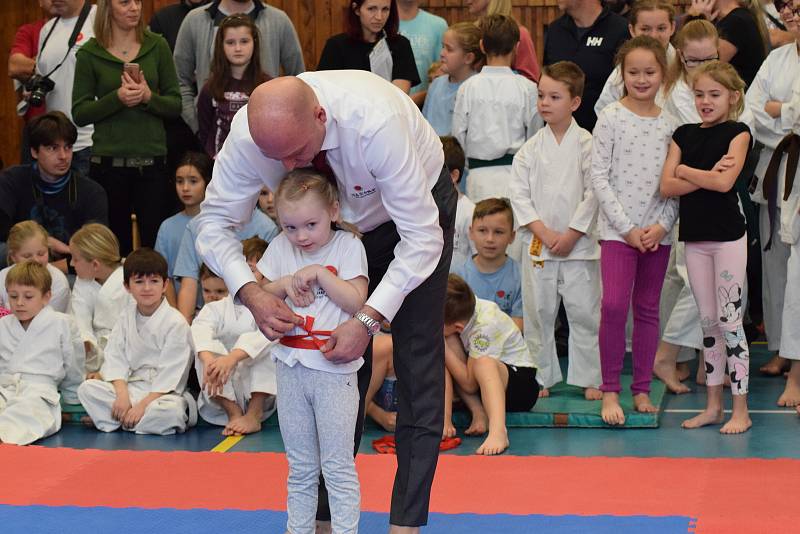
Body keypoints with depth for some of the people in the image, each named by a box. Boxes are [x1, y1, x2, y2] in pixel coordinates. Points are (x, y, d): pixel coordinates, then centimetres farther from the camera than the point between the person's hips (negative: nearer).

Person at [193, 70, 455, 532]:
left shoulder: (375, 122, -43)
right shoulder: (250, 134, -30)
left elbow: (421, 237, -35)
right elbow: (214, 221, -16)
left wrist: (369, 320, -40)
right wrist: (251, 293, -34)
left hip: (416, 207, -3)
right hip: (339, 223, 4)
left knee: (418, 358, -11)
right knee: (338, 361, -1)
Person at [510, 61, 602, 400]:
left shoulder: (586, 144, -3)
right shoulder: (531, 148, 3)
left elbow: (593, 193, -6)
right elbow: (520, 195, 1)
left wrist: (570, 235, -10)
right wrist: (545, 233, -9)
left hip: (578, 243, -2)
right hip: (537, 244, 2)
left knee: (584, 313, 0)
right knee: (538, 314, 7)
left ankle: (589, 378, 9)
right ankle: (541, 378, 17)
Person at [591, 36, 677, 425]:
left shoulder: (670, 123, 6)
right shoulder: (611, 117, -3)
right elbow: (599, 176, -6)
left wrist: (662, 225, -8)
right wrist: (627, 227, -11)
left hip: (657, 231, 4)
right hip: (618, 228, -3)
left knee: (648, 309, 9)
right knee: (614, 305, -15)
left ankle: (642, 389, 17)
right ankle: (610, 391, -6)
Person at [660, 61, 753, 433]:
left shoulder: (737, 133, -5)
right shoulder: (684, 134, 8)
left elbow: (725, 182, -19)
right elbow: (667, 187, -3)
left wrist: (685, 170, -8)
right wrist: (707, 175, -14)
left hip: (727, 236, -5)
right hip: (694, 236, 5)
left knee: (729, 320, -4)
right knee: (708, 322, 10)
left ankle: (740, 409, 0)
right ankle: (713, 405, 17)